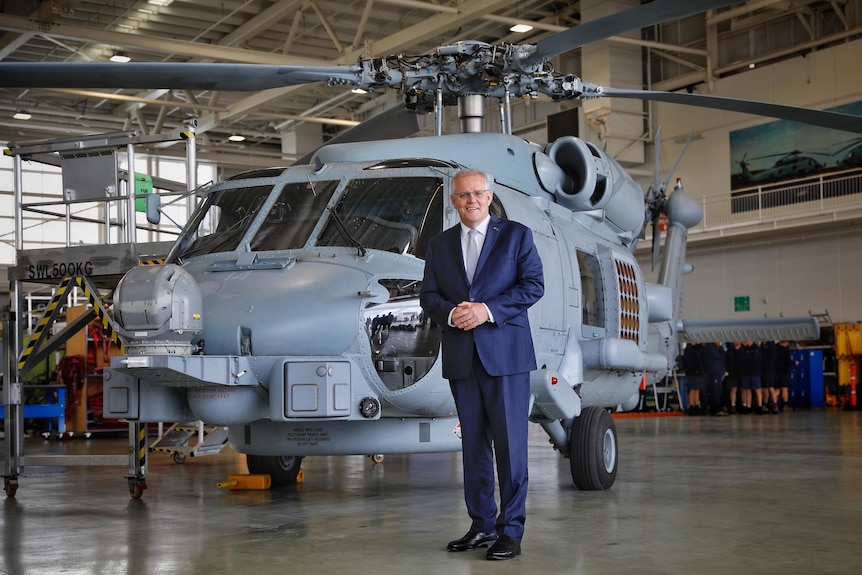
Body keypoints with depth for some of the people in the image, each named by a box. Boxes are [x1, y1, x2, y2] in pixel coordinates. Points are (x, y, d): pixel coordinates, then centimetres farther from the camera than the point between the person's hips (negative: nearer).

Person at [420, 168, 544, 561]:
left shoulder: (517, 235, 5)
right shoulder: (439, 246, 16)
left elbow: (533, 285, -4)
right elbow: (428, 296, 10)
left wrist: (487, 309, -14)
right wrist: (451, 313, -11)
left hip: (505, 353, -4)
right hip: (460, 357, 4)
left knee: (510, 442, -5)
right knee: (473, 443, 8)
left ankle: (511, 530, 0)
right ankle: (481, 525, 16)